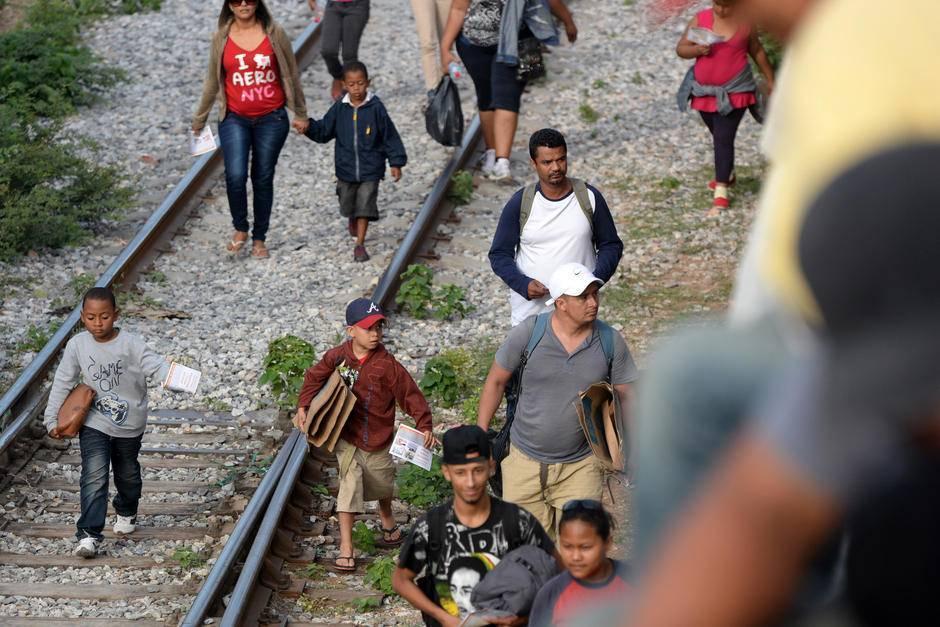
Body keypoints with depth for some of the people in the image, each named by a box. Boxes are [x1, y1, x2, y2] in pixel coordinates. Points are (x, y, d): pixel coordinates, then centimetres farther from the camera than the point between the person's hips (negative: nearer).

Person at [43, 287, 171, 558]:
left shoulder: (130, 343, -18)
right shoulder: (77, 345, -12)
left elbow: (155, 365, -26)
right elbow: (62, 383, -3)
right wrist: (51, 419, -2)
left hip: (129, 424, 0)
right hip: (94, 422, 0)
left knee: (127, 474, 21)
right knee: (94, 477, -15)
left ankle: (126, 512, 50)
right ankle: (88, 535, -16)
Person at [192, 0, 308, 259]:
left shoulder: (274, 34, -3)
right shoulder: (221, 39, 0)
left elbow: (291, 75, 6)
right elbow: (212, 82, 9)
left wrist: (301, 114, 10)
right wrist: (199, 121, 14)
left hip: (271, 119, 0)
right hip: (235, 120, 0)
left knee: (263, 179, 7)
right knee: (235, 176, -16)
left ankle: (259, 238, 21)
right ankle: (240, 229, 8)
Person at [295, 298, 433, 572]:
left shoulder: (386, 364, -16)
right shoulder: (337, 356, -9)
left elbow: (410, 393, -14)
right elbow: (314, 377, 6)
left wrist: (424, 425, -21)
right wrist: (303, 406, -3)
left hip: (378, 439, 0)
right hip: (347, 437, 0)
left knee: (382, 485, 20)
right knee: (350, 485, -12)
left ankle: (387, 522, 51)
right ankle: (346, 547, -9)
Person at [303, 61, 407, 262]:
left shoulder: (376, 108, -10)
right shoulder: (339, 109, -3)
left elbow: (390, 136, -5)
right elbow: (324, 132, 2)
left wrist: (396, 162, -5)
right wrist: (309, 126, -17)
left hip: (370, 169, -3)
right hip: (346, 168, 3)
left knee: (365, 205, -4)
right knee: (347, 204, 19)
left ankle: (360, 244, 3)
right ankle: (353, 222, 51)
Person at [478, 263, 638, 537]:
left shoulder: (610, 341, -6)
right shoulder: (528, 332, -10)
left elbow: (626, 397, 2)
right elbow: (496, 381, 2)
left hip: (580, 466, 0)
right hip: (526, 460, 0)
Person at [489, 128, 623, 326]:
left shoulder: (589, 197, -1)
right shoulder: (519, 204, -4)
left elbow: (611, 245, 7)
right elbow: (499, 254, 1)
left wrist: (596, 279, -12)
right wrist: (523, 284, -17)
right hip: (530, 309, -1)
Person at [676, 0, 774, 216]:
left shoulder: (744, 23, -5)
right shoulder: (700, 19, -3)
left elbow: (758, 51, 10)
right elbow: (681, 49, -1)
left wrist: (770, 80, 15)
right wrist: (697, 50, -22)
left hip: (733, 92, -3)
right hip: (704, 91, 3)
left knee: (723, 139, -12)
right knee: (719, 137, 19)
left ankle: (721, 192, -12)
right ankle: (727, 174, 43)